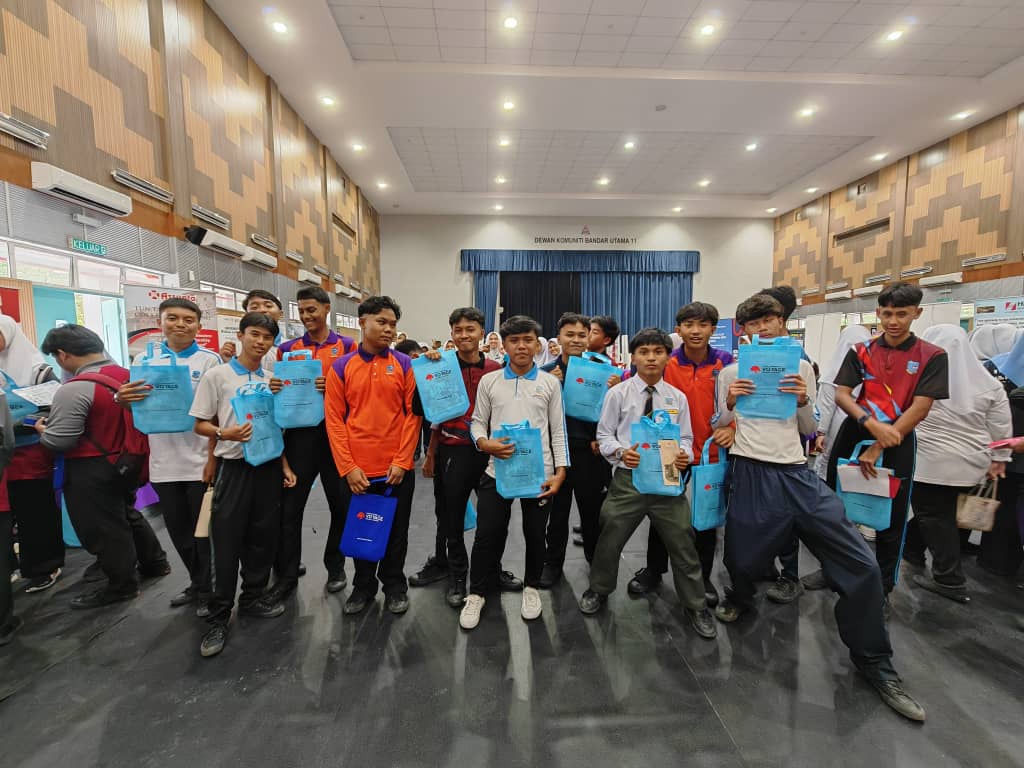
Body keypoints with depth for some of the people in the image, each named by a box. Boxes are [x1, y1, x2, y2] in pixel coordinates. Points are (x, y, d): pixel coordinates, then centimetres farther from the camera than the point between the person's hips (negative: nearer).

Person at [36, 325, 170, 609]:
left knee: (102, 528, 8)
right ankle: (155, 563, 37)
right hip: (125, 461, 8)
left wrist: (42, 430, 0)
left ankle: (122, 585, 21)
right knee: (127, 515, 24)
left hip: (92, 471, -8)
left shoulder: (74, 389, -24)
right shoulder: (127, 375, -1)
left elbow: (59, 441, -20)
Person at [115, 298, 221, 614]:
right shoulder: (146, 361, 7)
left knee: (203, 530, 7)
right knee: (178, 530, 17)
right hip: (163, 462, 4)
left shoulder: (209, 360, -4)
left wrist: (213, 457, -13)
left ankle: (208, 590, 25)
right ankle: (197, 583, 36)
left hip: (200, 461, -4)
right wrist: (122, 399, -13)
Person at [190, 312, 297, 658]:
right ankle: (218, 616, 15)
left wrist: (284, 465, 10)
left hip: (268, 465, 4)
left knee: (263, 535, 11)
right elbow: (200, 424, -2)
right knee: (226, 540, 1)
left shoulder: (273, 379, 8)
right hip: (234, 466, -4)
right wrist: (224, 434, -22)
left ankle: (253, 596, 29)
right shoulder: (216, 375, -4)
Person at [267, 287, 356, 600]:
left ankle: (336, 567, 28)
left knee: (341, 504, 9)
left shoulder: (347, 346, 2)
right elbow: (280, 389, 13)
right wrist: (273, 387, -9)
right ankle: (286, 574, 19)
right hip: (299, 433, 2)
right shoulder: (287, 348, 9)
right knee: (289, 506, 4)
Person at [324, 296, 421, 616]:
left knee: (395, 532, 13)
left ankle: (394, 585, 34)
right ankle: (363, 586, 37)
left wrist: (402, 461, -10)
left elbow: (413, 414, -3)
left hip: (397, 469, 0)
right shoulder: (340, 368, 0)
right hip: (356, 470, 1)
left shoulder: (405, 365, -1)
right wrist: (348, 467, -9)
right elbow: (334, 420, -2)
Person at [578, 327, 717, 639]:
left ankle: (695, 607, 31)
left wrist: (683, 454, -13)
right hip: (628, 478, -1)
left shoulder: (677, 398, 4)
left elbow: (685, 438, 9)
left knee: (682, 543, 9)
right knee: (610, 539, 11)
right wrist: (620, 451, -19)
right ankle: (599, 590, 37)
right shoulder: (618, 393, -3)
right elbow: (604, 434, 0)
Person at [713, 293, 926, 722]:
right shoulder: (731, 373, 6)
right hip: (750, 474, -1)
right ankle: (740, 598, 45)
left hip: (797, 474, 2)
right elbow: (719, 429, 10)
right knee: (740, 561, 6)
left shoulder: (801, 367, 11)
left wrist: (802, 402, -8)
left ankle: (874, 663, 17)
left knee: (860, 565, -4)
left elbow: (808, 431, 12)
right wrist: (729, 405, -10)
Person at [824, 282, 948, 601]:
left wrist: (879, 447, -16)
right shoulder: (861, 352, 4)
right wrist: (872, 424, -22)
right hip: (855, 434, 2)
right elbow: (841, 395, -4)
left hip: (898, 442, -2)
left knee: (891, 518, 9)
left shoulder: (932, 356, -2)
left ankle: (883, 587, 27)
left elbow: (920, 408, -10)